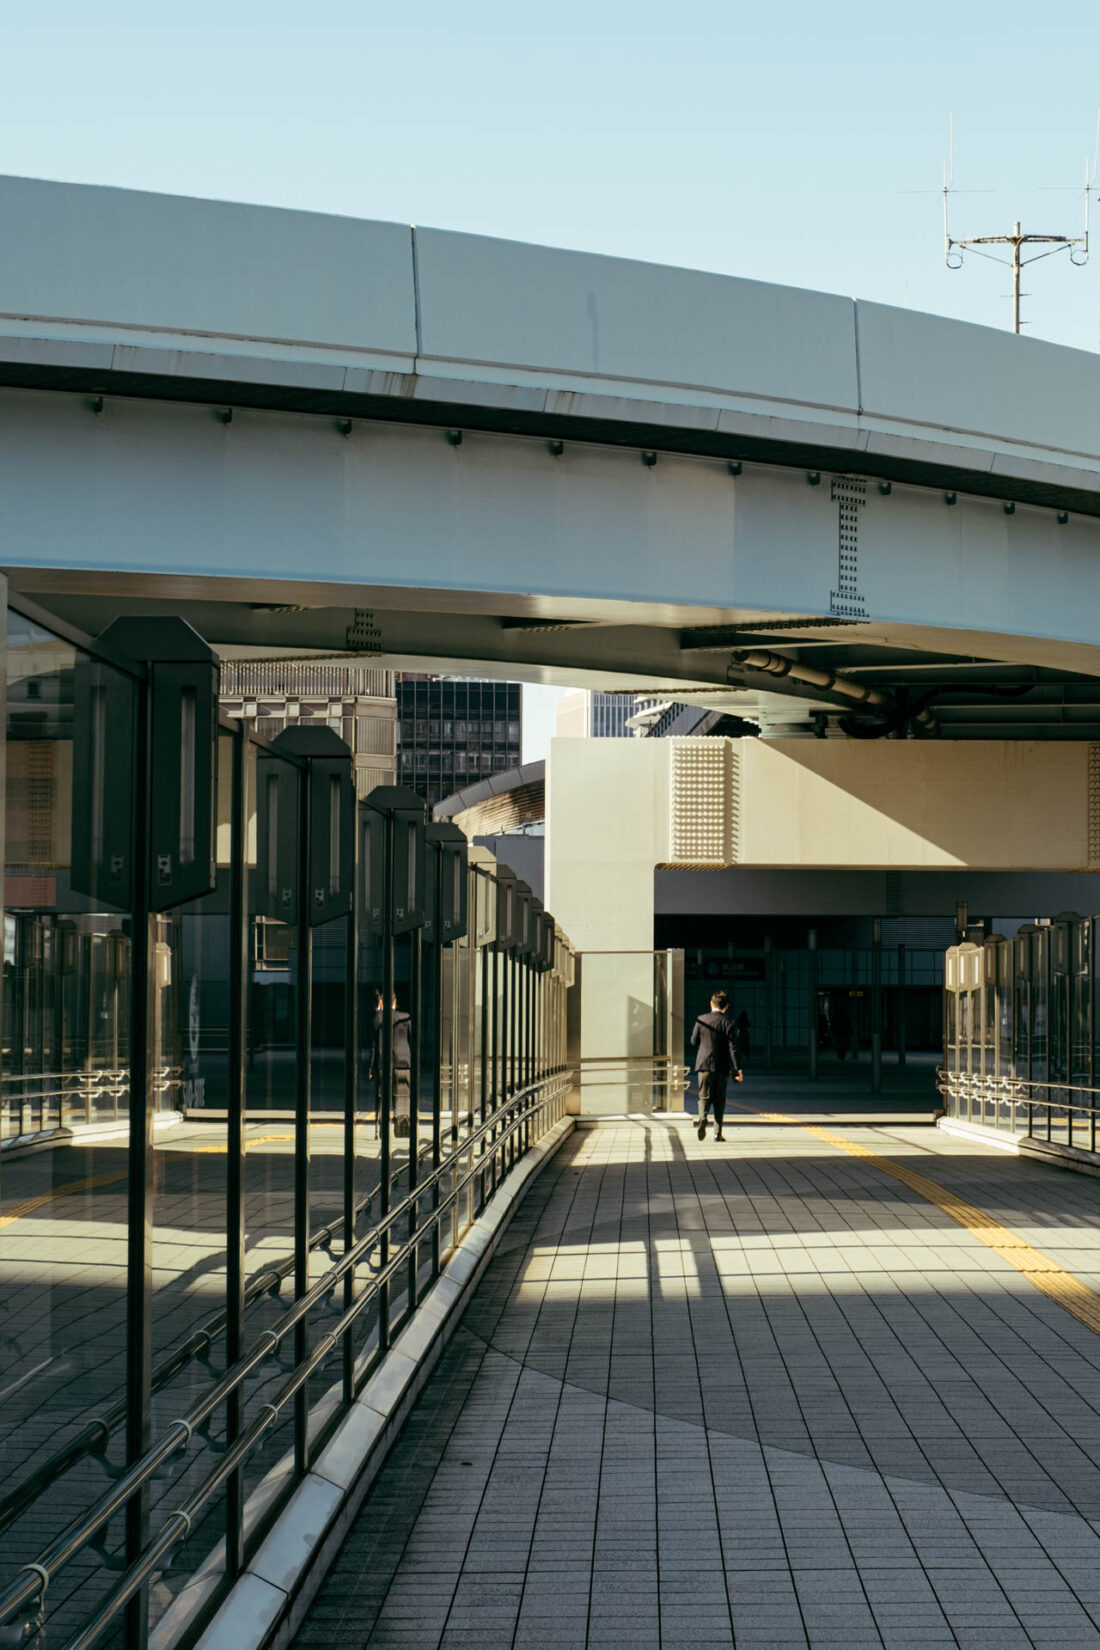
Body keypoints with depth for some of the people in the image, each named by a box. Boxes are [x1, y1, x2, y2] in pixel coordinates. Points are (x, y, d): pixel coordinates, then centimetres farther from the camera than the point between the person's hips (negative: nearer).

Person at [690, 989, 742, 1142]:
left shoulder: (701, 1020, -1)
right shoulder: (728, 1023, -5)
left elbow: (693, 1042, 4)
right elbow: (733, 1047, -9)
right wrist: (737, 1069, -9)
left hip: (704, 1063, 1)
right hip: (722, 1066, 0)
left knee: (704, 1097, 6)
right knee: (719, 1101, 9)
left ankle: (703, 1117, -24)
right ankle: (718, 1133, 8)